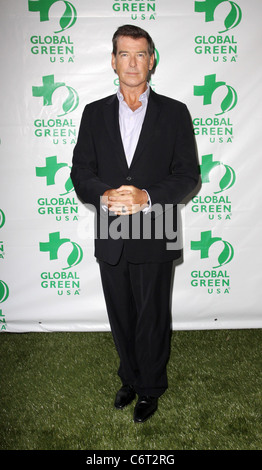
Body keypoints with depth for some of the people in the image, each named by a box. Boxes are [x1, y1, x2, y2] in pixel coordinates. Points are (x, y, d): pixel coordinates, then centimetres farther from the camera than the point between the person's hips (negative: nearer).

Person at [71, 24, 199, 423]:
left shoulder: (174, 113, 1)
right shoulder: (95, 113, 7)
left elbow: (188, 175, -4)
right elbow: (81, 173, 2)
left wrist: (147, 196, -21)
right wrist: (105, 195, -18)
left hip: (155, 239, -2)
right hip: (111, 239, 3)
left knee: (152, 319, 10)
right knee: (121, 318, 17)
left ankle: (150, 388, 33)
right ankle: (130, 378, 40)